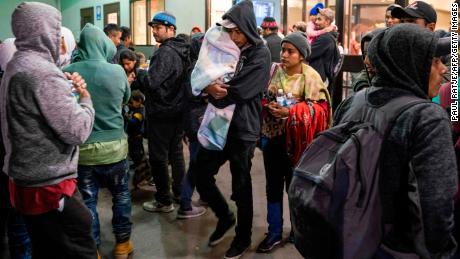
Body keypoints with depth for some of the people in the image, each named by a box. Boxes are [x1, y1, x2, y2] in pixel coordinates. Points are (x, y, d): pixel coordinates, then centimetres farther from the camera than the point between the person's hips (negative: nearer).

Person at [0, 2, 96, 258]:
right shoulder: (43, 72, -20)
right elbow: (78, 131, -21)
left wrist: (67, 88, 5)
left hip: (26, 182, 10)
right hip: (50, 187, -10)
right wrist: (86, 97, -4)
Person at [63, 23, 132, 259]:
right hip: (114, 146, 0)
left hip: (82, 148, 1)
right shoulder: (117, 71, -11)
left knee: (88, 200, 13)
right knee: (121, 194, 17)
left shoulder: (68, 72, -10)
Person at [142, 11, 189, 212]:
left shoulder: (165, 52, -20)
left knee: (158, 157, 0)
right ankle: (179, 191, 31)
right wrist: (145, 75, 11)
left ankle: (164, 201, 7)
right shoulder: (181, 51, 8)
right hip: (178, 110, 9)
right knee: (176, 152, 19)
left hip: (161, 112, -9)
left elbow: (151, 81, -26)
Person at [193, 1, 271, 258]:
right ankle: (225, 217, 33)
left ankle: (243, 237, 26)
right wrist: (210, 87, -17)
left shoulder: (260, 53, -10)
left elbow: (239, 91, -19)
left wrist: (214, 90, -4)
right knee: (201, 173, 9)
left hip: (243, 129, -6)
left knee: (241, 185, 6)